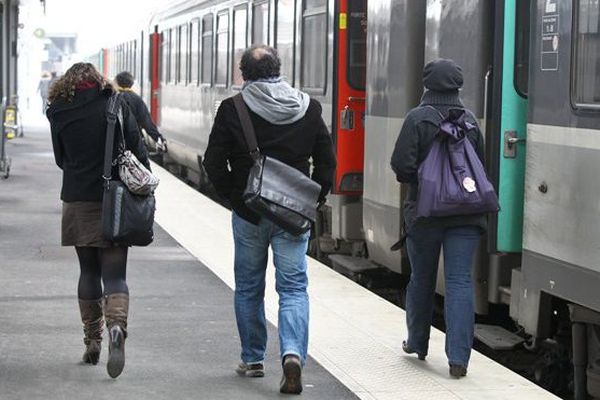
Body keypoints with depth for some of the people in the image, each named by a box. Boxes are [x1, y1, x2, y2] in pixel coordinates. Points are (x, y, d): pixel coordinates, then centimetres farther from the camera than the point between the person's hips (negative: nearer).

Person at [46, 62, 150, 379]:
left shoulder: (59, 113, 2)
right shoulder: (116, 106, -2)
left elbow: (61, 159, 11)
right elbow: (137, 151, -5)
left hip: (77, 202, 1)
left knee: (88, 271, 16)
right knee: (115, 274, 0)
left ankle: (92, 341, 18)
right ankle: (117, 327, -25)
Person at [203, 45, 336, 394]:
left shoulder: (232, 109, -6)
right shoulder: (308, 108, -1)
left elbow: (214, 162, -6)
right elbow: (327, 160, 1)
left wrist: (232, 195, 7)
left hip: (248, 213, -1)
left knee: (249, 289, 14)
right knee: (294, 289, 3)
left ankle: (253, 360, 24)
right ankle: (293, 354, -17)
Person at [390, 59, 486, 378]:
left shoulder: (418, 118, -7)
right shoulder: (470, 120, 6)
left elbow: (402, 165, -13)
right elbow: (481, 166, 9)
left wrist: (412, 179, 8)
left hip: (425, 213, -2)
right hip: (466, 214, 2)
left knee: (421, 279, 15)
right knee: (460, 282, -1)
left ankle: (417, 343, 32)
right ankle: (458, 358, -9)